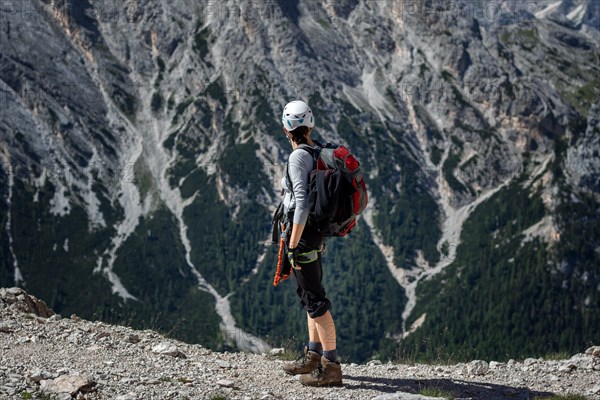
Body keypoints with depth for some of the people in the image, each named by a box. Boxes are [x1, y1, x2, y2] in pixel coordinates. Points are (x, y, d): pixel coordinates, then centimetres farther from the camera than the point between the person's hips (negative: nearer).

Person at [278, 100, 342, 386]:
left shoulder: (298, 157, -17)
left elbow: (302, 203, -24)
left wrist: (293, 245, -21)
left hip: (302, 232, -9)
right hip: (317, 231, 9)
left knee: (314, 299, -7)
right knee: (310, 293, 19)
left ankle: (331, 366, -5)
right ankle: (313, 357, 30)